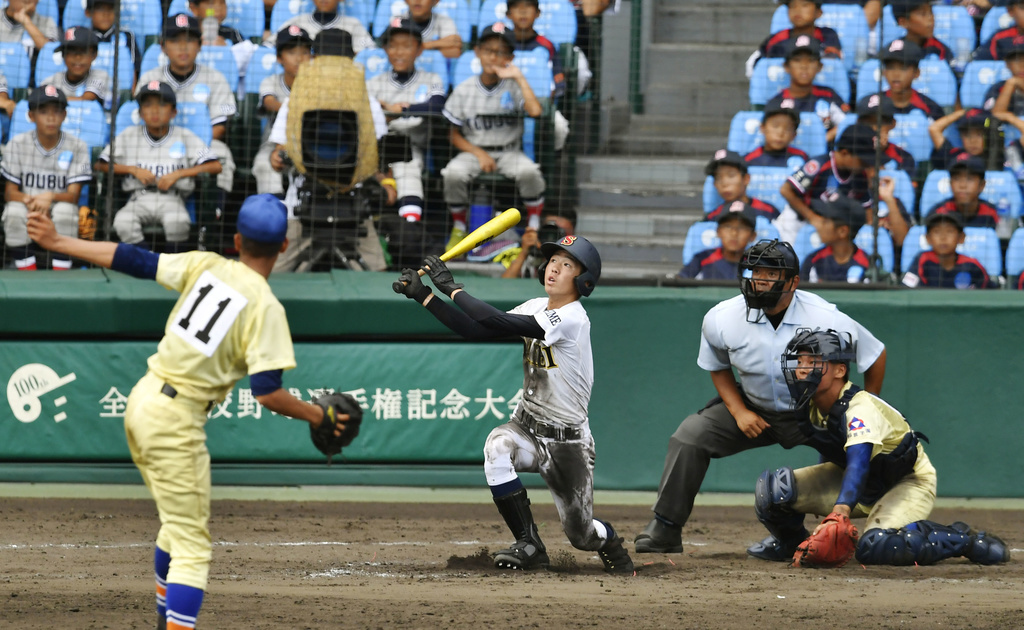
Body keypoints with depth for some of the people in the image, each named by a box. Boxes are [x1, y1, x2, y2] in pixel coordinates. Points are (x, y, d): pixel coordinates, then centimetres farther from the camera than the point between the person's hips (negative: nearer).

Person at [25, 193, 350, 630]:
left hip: (141, 399, 7)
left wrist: (57, 243, 10)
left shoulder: (206, 266, 3)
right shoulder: (266, 307, -13)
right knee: (192, 548, -7)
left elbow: (133, 260, 3)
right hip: (176, 420, -7)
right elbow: (267, 393, -19)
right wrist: (314, 416, -3)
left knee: (181, 525, 27)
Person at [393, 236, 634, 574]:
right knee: (497, 446, -31)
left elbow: (498, 323, -28)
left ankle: (609, 540, 42)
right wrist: (424, 296, -7)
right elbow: (478, 330, -2)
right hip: (527, 427, 5)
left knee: (581, 535, 2)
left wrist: (452, 287, -22)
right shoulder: (536, 308, 2)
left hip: (566, 441, -5)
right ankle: (528, 543, -17)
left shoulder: (572, 319, -23)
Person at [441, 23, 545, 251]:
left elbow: (535, 111, -21)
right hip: (473, 151, 1)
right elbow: (455, 136, 5)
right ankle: (458, 228, -7)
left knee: (529, 171, -32)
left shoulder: (513, 88, -1)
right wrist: (479, 154, -12)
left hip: (509, 152, -1)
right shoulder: (464, 91, 2)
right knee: (453, 173, -31)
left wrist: (519, 77, -15)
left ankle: (533, 230, -12)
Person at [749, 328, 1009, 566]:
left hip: (908, 481, -7)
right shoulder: (808, 406, -10)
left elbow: (858, 460, -51)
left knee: (876, 548, -37)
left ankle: (961, 540, -14)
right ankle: (790, 543, 20)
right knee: (773, 488, -13)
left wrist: (842, 506, -67)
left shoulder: (860, 409, -33)